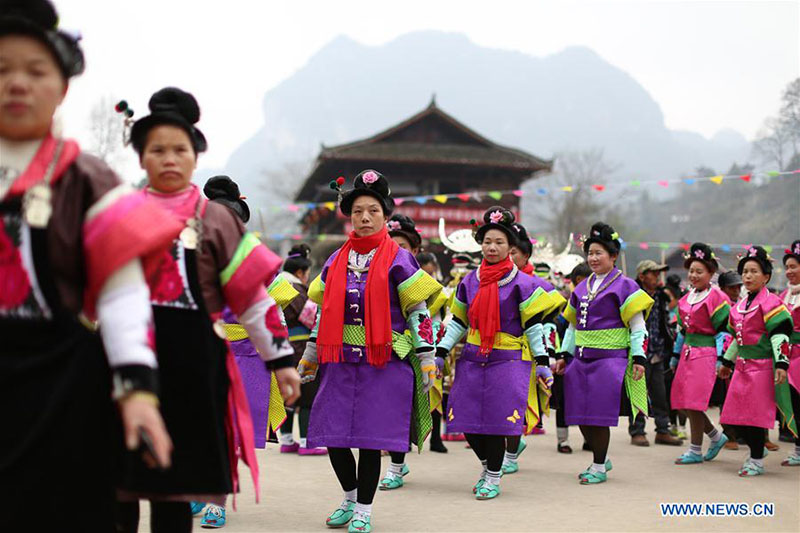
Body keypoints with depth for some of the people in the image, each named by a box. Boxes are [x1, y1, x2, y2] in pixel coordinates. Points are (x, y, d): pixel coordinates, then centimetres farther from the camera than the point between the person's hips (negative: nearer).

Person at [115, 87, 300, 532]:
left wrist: (280, 359, 2)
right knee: (117, 483, 0)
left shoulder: (215, 219, 5)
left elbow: (253, 295, 4)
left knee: (173, 487, 3)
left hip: (192, 361, -1)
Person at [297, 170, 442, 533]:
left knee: (371, 439, -2)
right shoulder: (336, 261, 11)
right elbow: (324, 311, 18)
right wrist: (310, 356, 19)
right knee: (333, 436, 5)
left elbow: (418, 312, -3)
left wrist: (427, 358, -8)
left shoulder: (398, 260, -2)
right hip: (340, 362, 4)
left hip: (385, 363, -4)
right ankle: (350, 498, 28)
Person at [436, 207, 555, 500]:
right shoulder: (469, 282, 9)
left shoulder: (522, 284, -2)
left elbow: (533, 326, -2)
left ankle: (494, 478, 9)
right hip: (472, 359, 4)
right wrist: (441, 352, 6)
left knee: (497, 420, -7)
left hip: (508, 360, -4)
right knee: (467, 420, 3)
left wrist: (542, 362, -6)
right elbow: (458, 321, 14)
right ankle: (487, 465, 27)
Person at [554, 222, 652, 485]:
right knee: (581, 417, 7)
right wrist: (564, 355, 16)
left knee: (599, 416, -6)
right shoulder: (582, 288, 16)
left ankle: (599, 468, 7)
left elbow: (638, 327, -5)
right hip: (581, 359, 7)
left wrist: (639, 358, -11)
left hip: (610, 359, -6)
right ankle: (602, 459, 25)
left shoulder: (624, 286, -3)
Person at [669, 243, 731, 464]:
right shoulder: (686, 298, 15)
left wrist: (721, 359, -15)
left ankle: (696, 450, 4)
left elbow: (723, 330, -10)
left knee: (694, 402, -7)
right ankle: (716, 436, 23)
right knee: (683, 401, 6)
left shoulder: (717, 298, -8)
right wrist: (676, 356, 22)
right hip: (688, 353, 8)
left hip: (705, 353, -8)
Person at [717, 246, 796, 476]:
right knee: (736, 414, 6)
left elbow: (780, 335, -15)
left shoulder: (770, 303, -10)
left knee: (756, 414, -6)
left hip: (762, 364, -7)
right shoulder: (739, 305, 13)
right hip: (742, 366, 8)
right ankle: (757, 450, 26)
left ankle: (757, 461, 6)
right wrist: (727, 362, 26)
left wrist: (781, 364, -22)